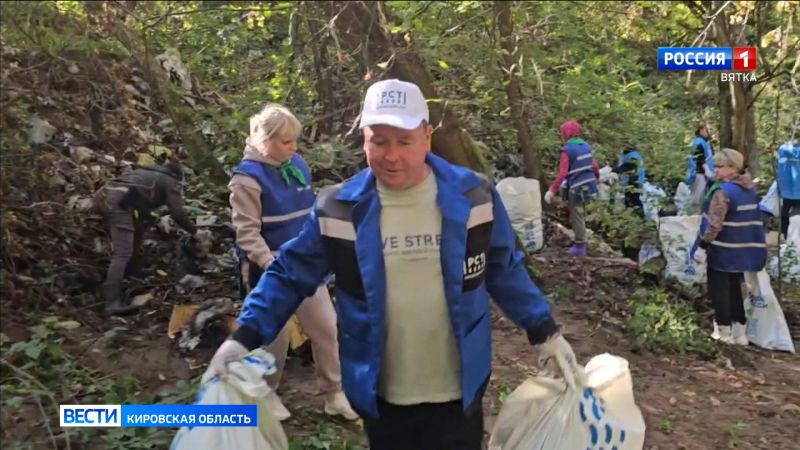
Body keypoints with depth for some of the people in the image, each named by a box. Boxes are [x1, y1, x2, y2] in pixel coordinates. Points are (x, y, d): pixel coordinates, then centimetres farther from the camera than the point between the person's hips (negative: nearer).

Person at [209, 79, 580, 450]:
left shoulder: (473, 196, -8)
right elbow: (290, 275, -2)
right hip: (380, 396, 0)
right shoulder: (339, 208, -10)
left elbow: (505, 271, 3)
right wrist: (244, 338, -11)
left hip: (458, 391, 0)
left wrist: (545, 333, 0)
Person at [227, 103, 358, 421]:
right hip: (270, 271, -6)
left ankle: (335, 394, 24)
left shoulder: (297, 164, 4)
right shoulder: (248, 177, -16)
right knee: (275, 334, 8)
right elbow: (247, 232, -19)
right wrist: (272, 265, -29)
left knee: (326, 326, 8)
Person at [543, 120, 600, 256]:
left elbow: (562, 173, -22)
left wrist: (552, 190, -22)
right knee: (580, 215, 21)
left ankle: (580, 246, 8)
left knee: (576, 217, 2)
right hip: (588, 185, 8)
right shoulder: (586, 146, 7)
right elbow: (594, 165, 15)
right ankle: (581, 242, 30)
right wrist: (597, 177, 35)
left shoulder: (567, 150, -15)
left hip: (577, 188, -8)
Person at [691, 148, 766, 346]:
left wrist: (702, 246, -18)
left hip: (723, 249, -8)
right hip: (742, 249, 8)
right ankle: (740, 332, 20)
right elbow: (753, 220, 15)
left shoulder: (723, 191, -20)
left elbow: (714, 224, -24)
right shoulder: (749, 189, 7)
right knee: (734, 288, 16)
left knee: (719, 289, 4)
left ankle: (724, 331, 10)